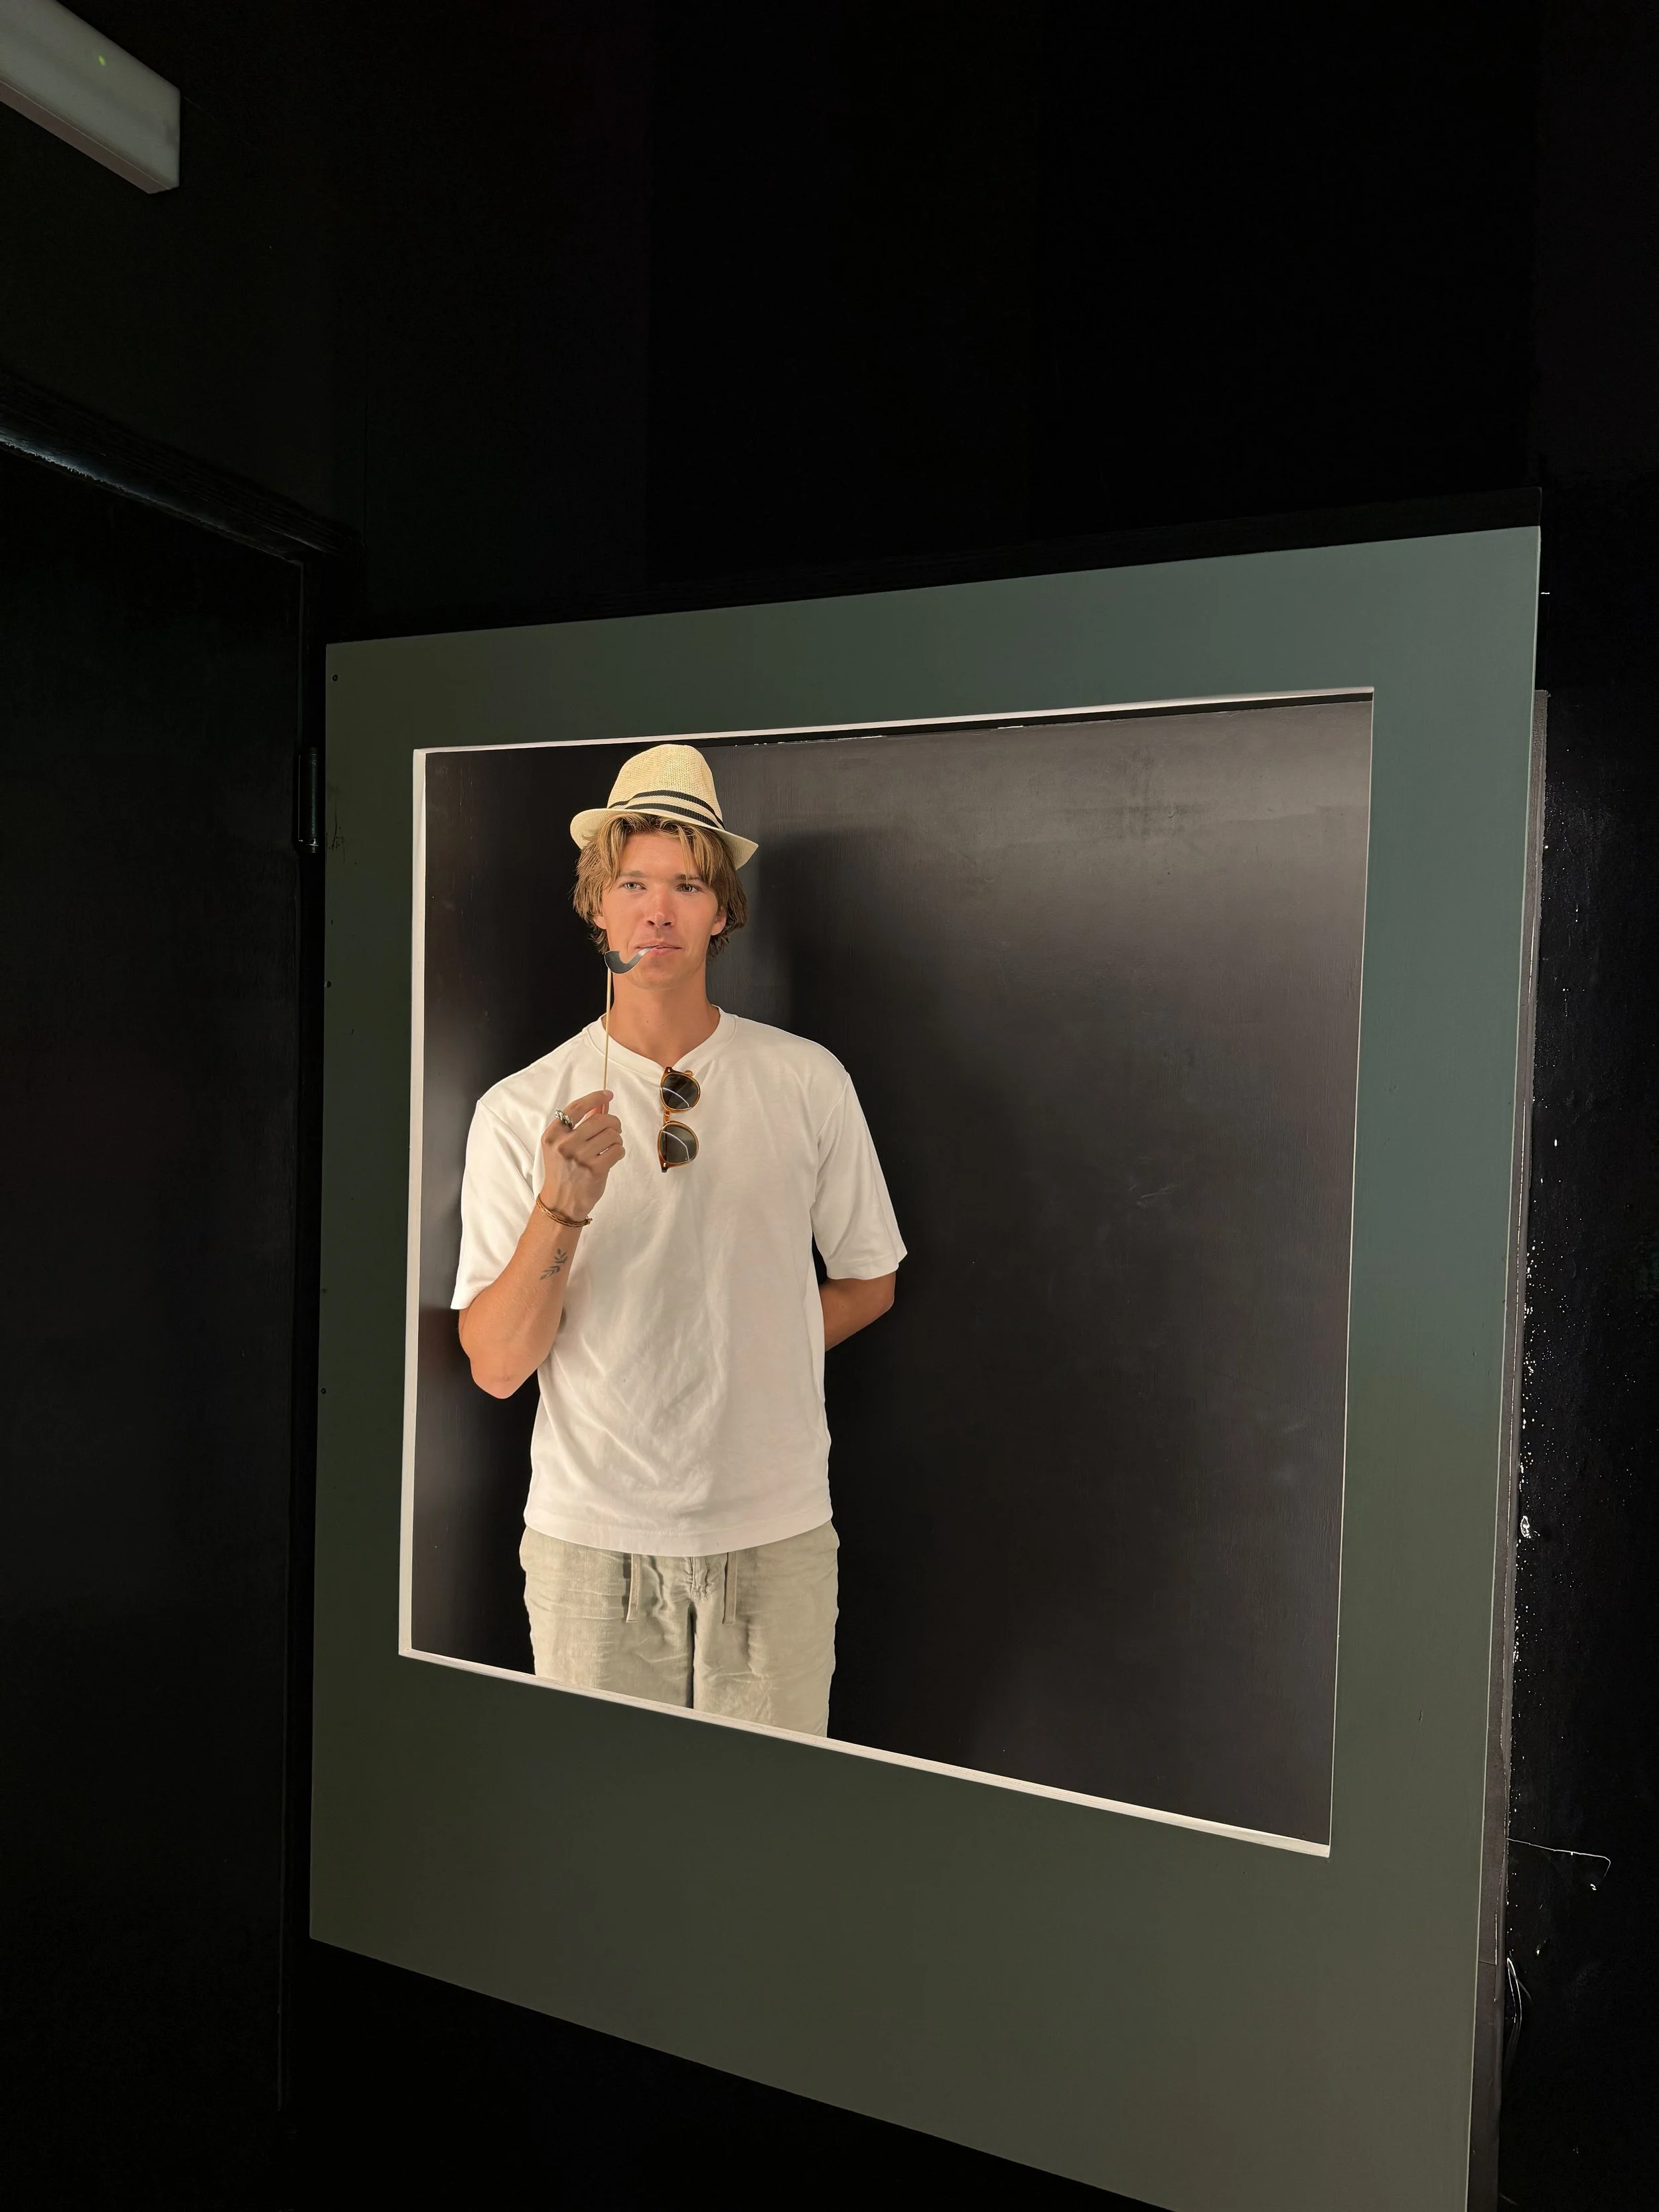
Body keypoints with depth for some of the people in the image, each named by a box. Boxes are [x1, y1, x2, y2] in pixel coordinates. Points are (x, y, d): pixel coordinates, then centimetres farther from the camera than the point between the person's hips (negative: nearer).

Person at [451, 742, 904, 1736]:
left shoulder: (807, 1081, -2)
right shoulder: (520, 1111, -5)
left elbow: (868, 1283, 10)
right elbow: (496, 1367, -10)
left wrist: (746, 1357, 0)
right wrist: (563, 1207, -24)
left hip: (777, 1531, 1)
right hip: (591, 1535, 0)